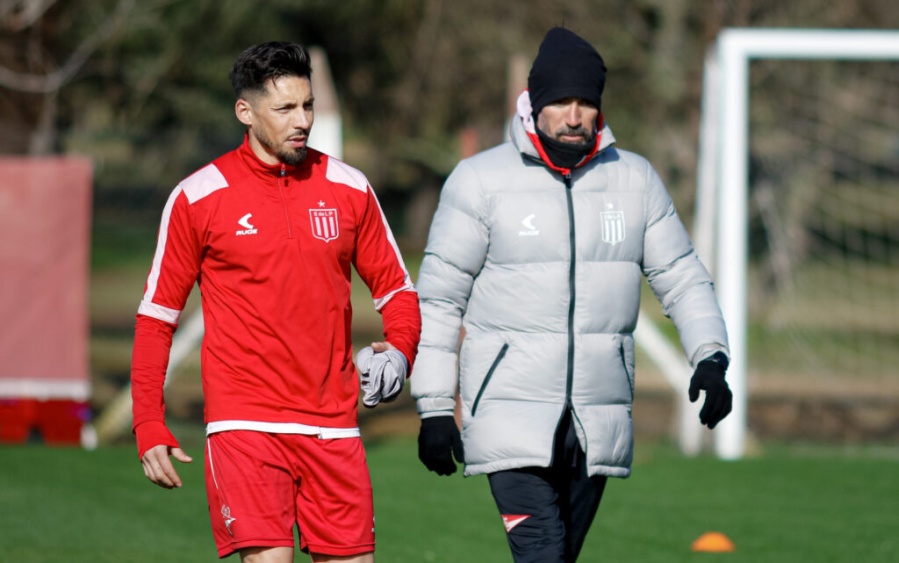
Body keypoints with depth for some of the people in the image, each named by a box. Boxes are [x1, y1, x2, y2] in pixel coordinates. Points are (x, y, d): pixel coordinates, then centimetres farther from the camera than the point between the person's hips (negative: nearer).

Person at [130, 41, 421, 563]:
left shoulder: (350, 189, 7)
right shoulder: (198, 198, -1)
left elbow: (396, 287, 16)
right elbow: (157, 315, 4)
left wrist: (399, 350, -5)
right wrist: (149, 426, -2)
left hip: (332, 424, 4)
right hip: (245, 423, -3)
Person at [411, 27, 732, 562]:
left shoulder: (635, 180, 8)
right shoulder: (480, 181, -2)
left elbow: (683, 278, 11)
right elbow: (439, 299, 1)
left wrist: (710, 357, -6)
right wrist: (435, 407, -2)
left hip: (599, 422, 4)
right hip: (511, 415, -4)